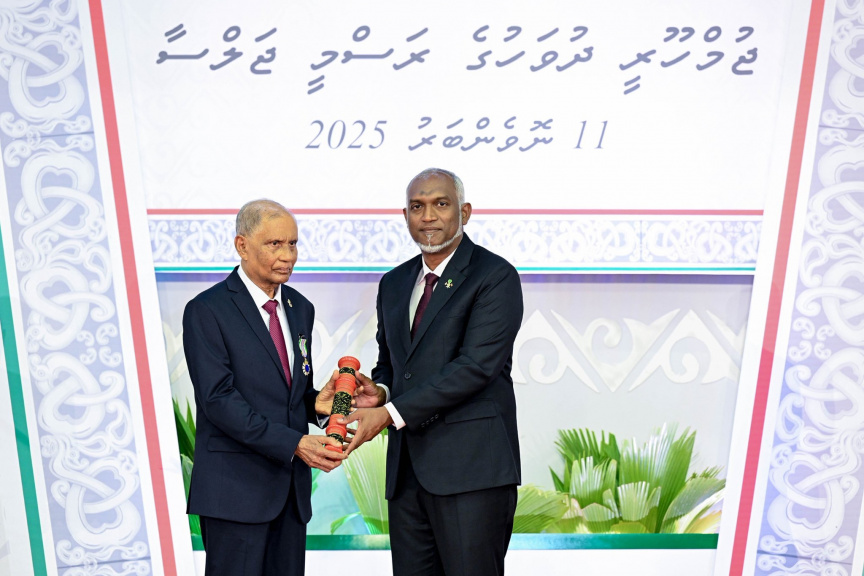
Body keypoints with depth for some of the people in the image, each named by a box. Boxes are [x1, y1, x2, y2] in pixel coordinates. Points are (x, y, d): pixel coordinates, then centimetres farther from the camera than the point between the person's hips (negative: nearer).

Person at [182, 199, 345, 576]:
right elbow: (219, 399, -17)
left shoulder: (301, 308, 10)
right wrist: (294, 443, -22)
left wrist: (316, 403, -6)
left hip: (291, 485, 6)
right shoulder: (206, 311, -10)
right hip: (235, 488, -6)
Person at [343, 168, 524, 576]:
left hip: (471, 467, -6)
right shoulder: (394, 283, 14)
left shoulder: (495, 275, -7)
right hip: (406, 466, 6)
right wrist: (380, 390, -2)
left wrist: (390, 413, -17)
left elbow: (476, 365, -17)